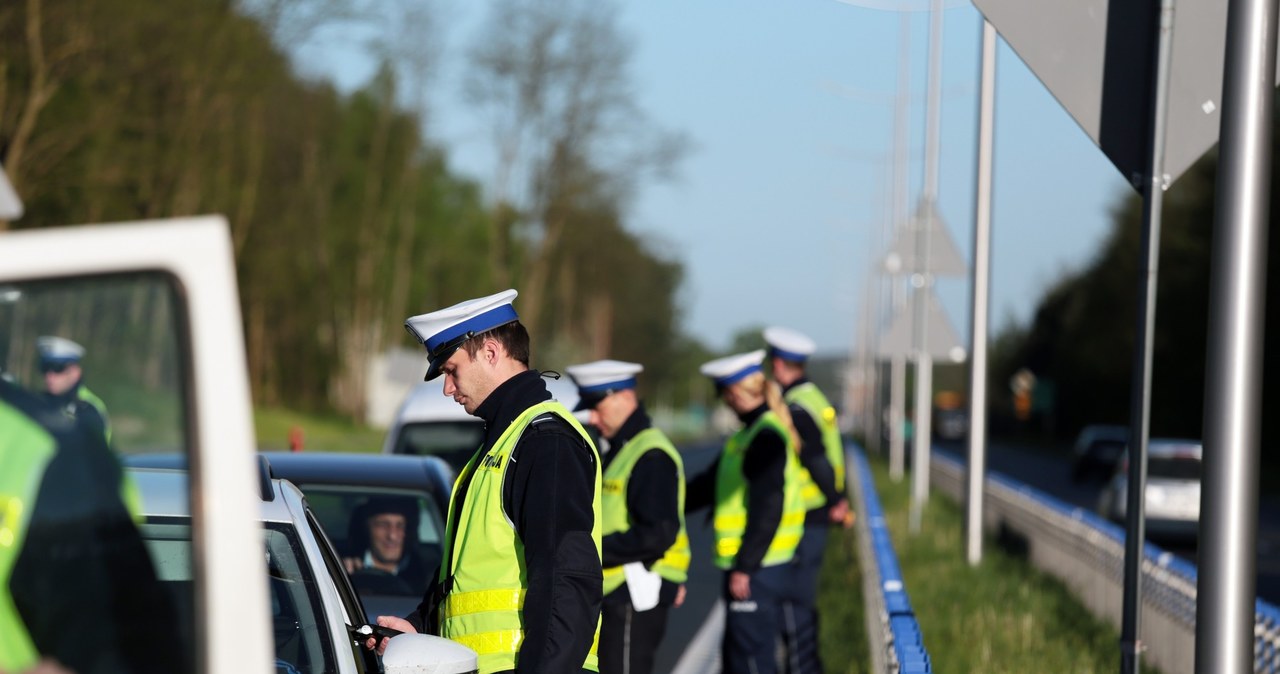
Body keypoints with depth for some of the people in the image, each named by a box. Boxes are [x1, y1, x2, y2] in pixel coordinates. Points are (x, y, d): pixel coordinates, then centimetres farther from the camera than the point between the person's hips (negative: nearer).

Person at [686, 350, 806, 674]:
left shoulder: (766, 438, -18)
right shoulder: (752, 432, 14)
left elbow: (767, 511, -23)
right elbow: (710, 484, 22)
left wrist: (744, 568, -21)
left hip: (756, 571, -10)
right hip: (750, 565, 10)